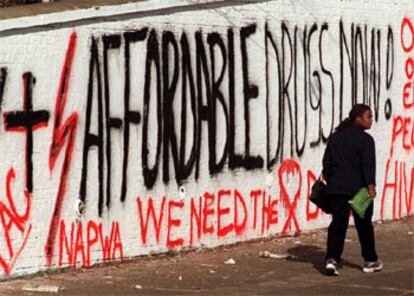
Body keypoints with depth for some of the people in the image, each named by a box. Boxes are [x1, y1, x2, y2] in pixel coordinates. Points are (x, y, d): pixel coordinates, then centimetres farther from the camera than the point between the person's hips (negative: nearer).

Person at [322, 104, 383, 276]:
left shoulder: (335, 137, 12)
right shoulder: (365, 139, -7)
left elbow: (327, 162, 14)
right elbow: (368, 164, -17)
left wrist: (329, 181, 22)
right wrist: (371, 185, -22)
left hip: (336, 189, 4)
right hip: (358, 189, -4)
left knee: (337, 224, 1)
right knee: (364, 225, 10)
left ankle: (332, 259, -15)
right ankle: (370, 261, 20)